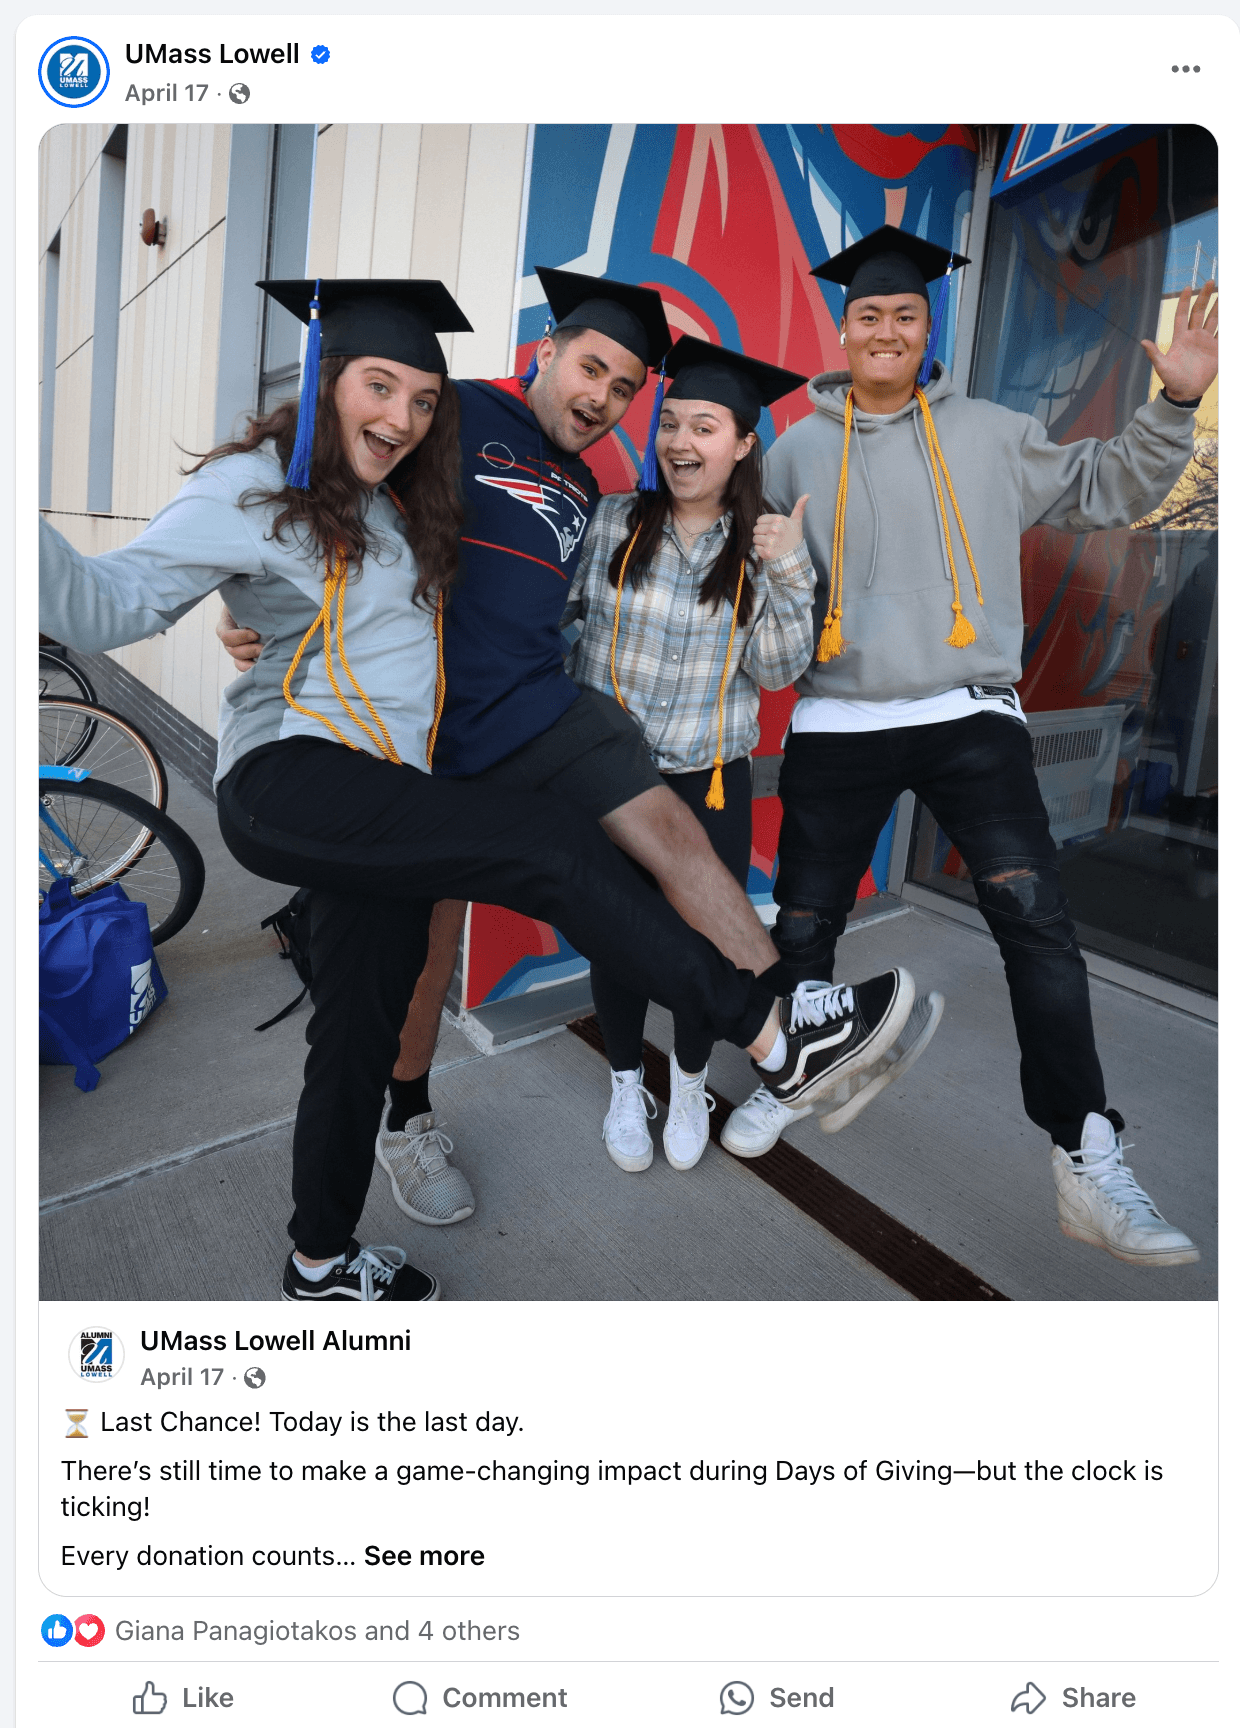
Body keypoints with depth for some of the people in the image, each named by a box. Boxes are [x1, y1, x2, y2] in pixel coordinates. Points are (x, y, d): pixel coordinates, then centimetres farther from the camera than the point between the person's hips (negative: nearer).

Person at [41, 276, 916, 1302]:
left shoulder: (398, 510, 23)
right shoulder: (252, 487, -2)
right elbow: (107, 605, -11)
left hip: (380, 803, 9)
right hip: (288, 781, -8)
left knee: (363, 1026, 10)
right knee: (553, 847, -22)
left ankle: (322, 1265, 27)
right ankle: (775, 1034, -17)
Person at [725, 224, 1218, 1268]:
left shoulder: (990, 435, 12)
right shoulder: (798, 450, 13)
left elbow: (1108, 490, 15)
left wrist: (1174, 407, 1)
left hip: (970, 715, 0)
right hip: (839, 723, 1)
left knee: (1039, 921, -12)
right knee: (803, 925, 7)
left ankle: (1089, 1166, -3)